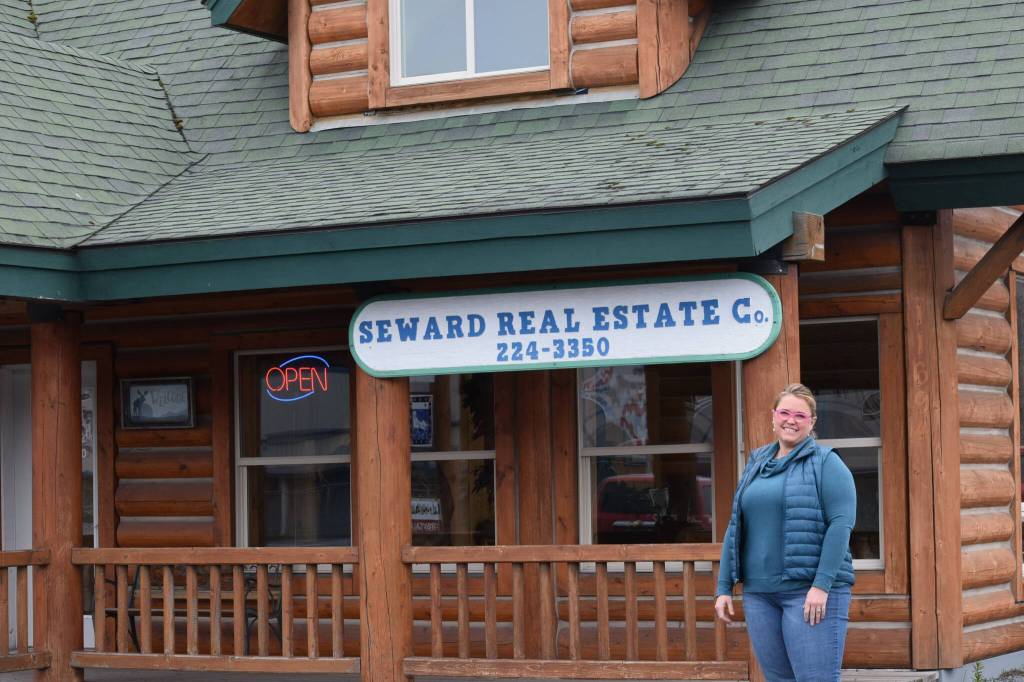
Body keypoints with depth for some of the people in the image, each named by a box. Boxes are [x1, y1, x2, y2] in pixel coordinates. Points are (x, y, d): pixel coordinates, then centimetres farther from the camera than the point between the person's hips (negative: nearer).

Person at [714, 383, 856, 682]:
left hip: (811, 591, -6)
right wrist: (724, 588, 12)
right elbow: (735, 529, 18)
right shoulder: (756, 465, 17)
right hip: (759, 593, 6)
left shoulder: (825, 463, -2)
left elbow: (841, 523, -12)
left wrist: (822, 585, -20)